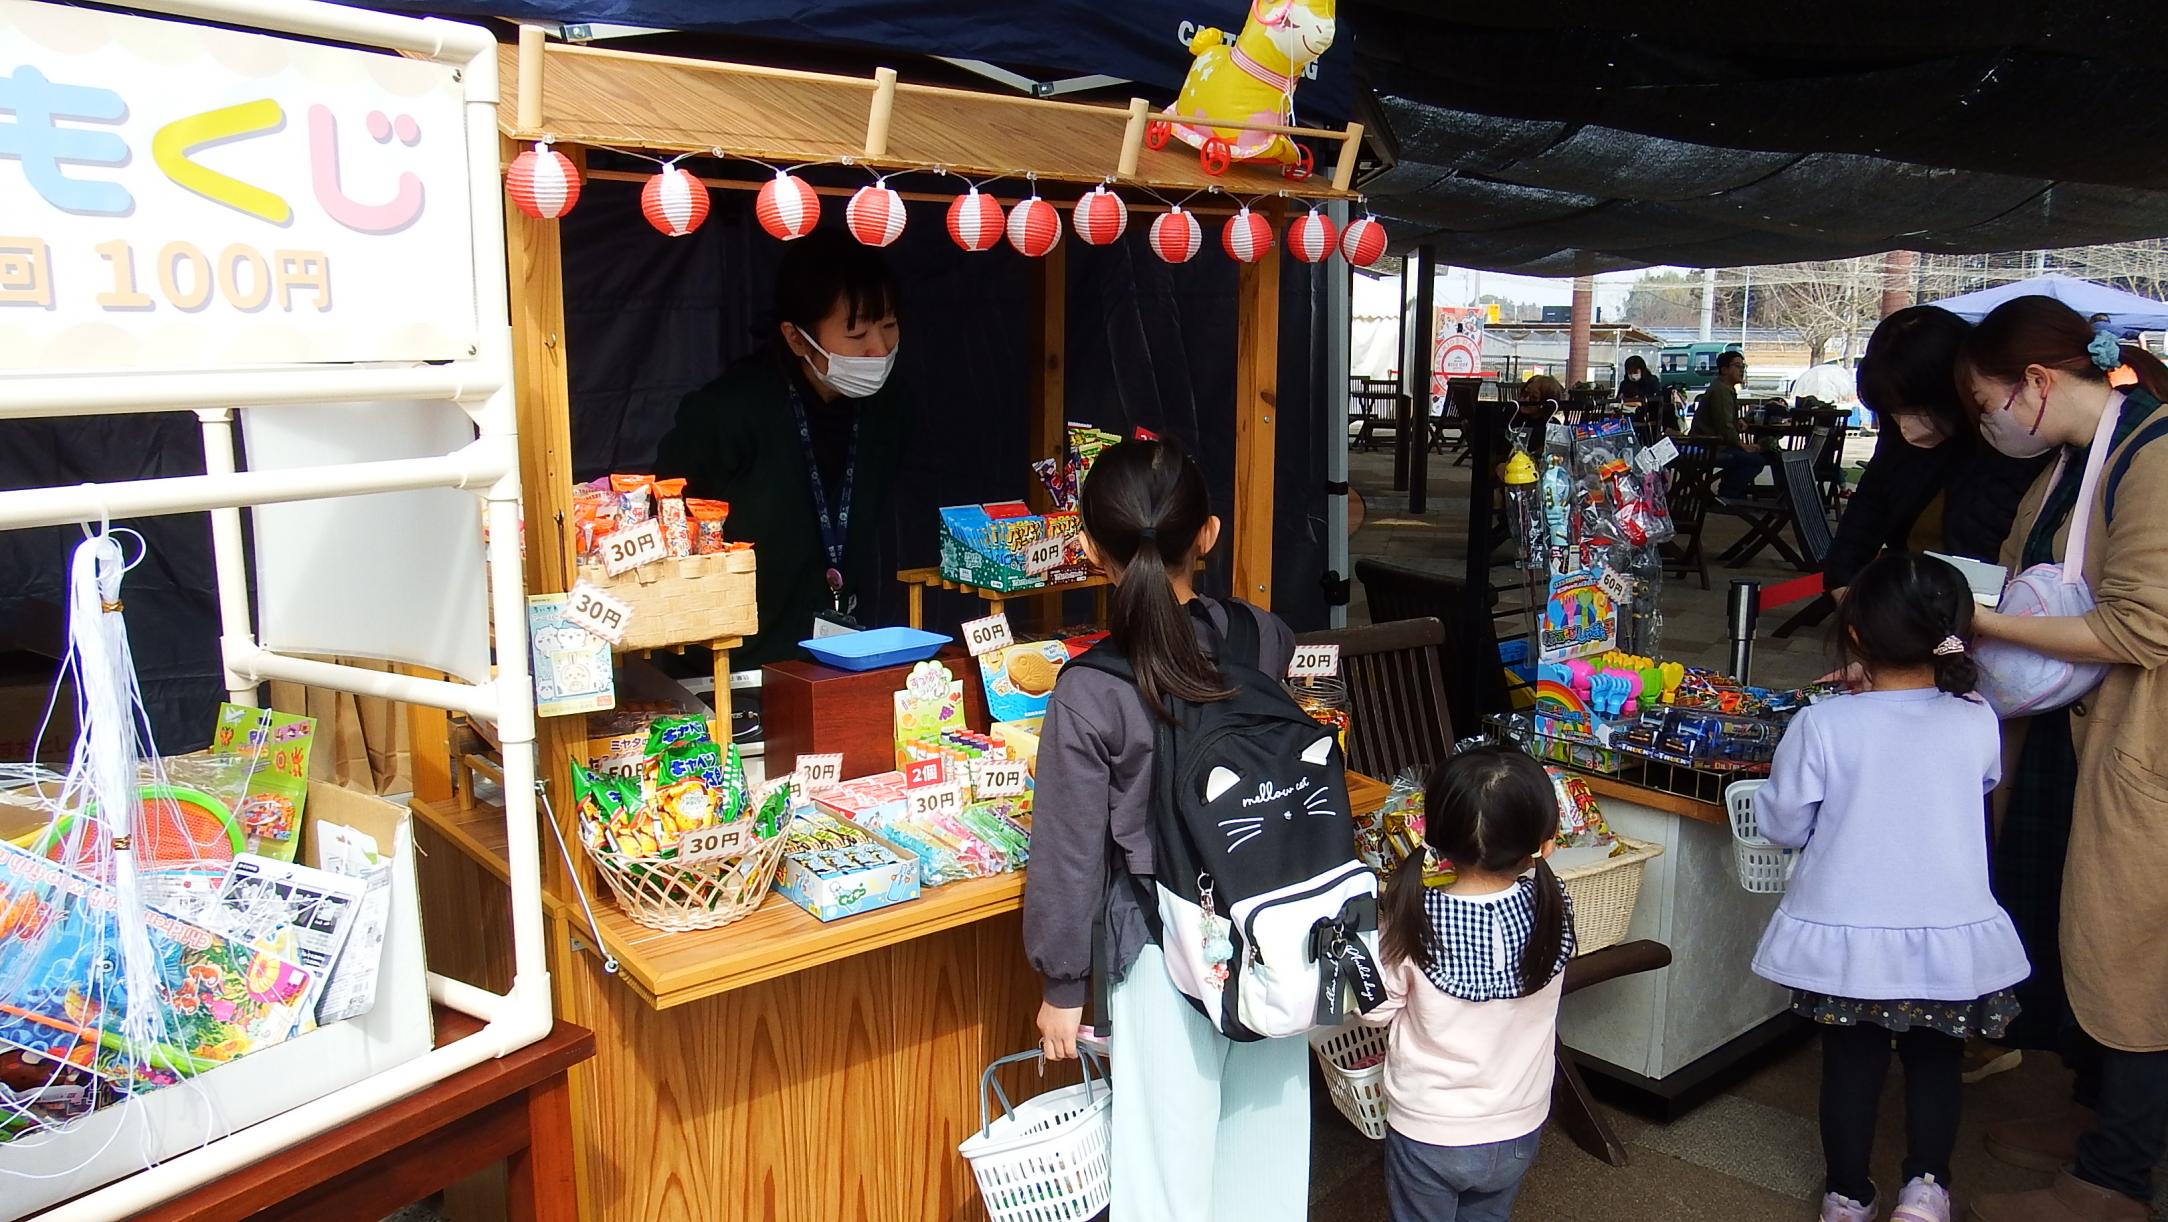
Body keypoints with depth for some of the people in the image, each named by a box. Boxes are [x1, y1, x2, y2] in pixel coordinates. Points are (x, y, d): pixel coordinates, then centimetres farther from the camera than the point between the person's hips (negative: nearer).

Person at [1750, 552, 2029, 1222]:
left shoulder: (1821, 726, -17)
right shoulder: (1978, 724, -9)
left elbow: (1782, 826, -8)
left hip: (1847, 938, -1)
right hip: (1952, 939, 1)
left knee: (1851, 1063, 15)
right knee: (1936, 1062, 23)